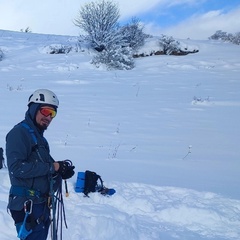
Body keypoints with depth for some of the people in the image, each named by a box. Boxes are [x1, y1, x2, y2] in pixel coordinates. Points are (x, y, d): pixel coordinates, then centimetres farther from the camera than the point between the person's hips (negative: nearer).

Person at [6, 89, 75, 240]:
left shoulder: (38, 136, 16)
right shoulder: (19, 133, -13)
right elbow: (17, 168, -24)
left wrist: (60, 169, -2)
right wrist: (52, 167, -20)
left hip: (42, 203, 10)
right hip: (28, 206, -9)